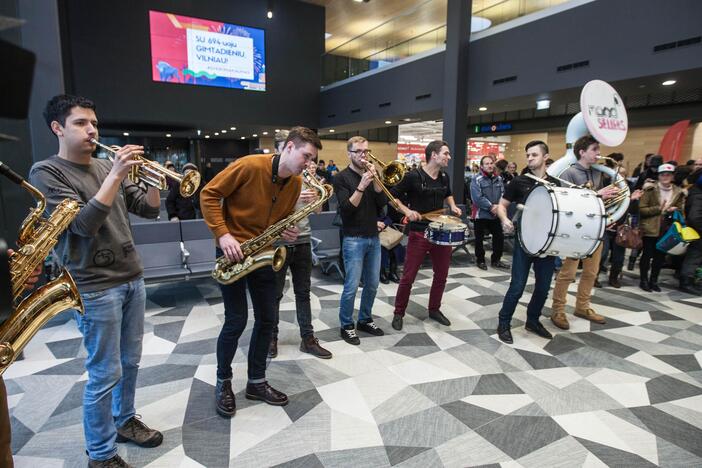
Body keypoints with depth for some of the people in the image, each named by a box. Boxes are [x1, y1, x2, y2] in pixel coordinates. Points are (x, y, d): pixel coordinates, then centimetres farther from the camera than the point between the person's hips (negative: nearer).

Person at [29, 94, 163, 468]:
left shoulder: (107, 167, 10)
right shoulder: (46, 171, -7)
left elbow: (148, 210, 9)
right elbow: (84, 225, -19)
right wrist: (116, 176, -22)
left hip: (132, 279, 6)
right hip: (96, 288, -6)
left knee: (130, 361, 17)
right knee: (105, 374, 2)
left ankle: (124, 420, 38)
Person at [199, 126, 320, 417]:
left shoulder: (296, 183, 1)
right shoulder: (249, 166, -19)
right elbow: (209, 194, -14)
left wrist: (288, 232, -8)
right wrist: (223, 234, -21)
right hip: (233, 251, -6)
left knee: (267, 319, 8)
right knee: (237, 320, -4)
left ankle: (256, 382, 25)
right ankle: (223, 382, 20)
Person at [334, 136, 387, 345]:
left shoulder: (371, 174, 10)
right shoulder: (342, 178, -7)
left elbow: (382, 202, 0)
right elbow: (346, 209, -17)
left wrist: (374, 179, -12)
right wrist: (361, 186, -24)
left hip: (374, 238, 6)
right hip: (353, 239, -6)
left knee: (372, 284, 13)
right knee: (352, 286, -2)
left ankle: (365, 320, 30)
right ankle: (346, 326, 14)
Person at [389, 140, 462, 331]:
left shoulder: (444, 177, 7)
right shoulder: (413, 176, -12)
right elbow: (392, 195, -7)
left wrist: (453, 206, 8)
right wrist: (407, 211, -20)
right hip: (419, 233, -6)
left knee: (441, 274, 14)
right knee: (408, 276, 0)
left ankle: (434, 309, 33)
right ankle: (398, 313, 16)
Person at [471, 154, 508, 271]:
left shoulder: (498, 179, 8)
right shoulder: (477, 180, -11)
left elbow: (503, 194, 4)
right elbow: (477, 198, -20)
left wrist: (499, 206, -14)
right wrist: (491, 206, -20)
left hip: (495, 215, 5)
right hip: (481, 215, -5)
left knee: (499, 237, 9)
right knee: (479, 239, 6)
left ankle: (496, 260, 23)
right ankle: (480, 260, 21)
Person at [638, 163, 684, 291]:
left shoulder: (678, 191, 6)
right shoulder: (651, 189, -8)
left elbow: (680, 209, 16)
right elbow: (641, 209, -11)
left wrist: (674, 210, -6)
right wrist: (658, 209, -19)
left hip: (667, 229, 4)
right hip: (650, 228, -4)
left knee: (660, 256, 10)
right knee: (647, 254, 2)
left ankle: (653, 280, 23)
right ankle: (644, 280, 14)